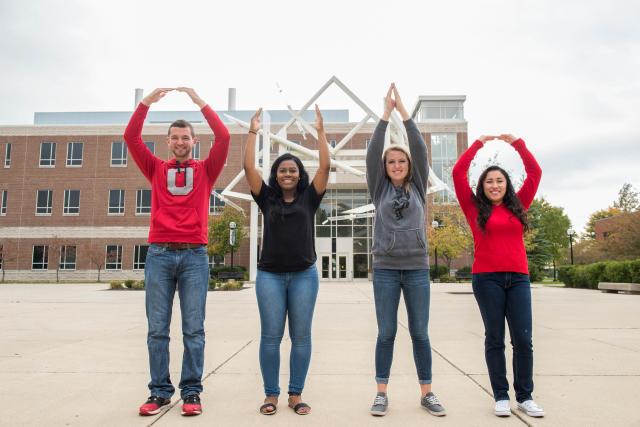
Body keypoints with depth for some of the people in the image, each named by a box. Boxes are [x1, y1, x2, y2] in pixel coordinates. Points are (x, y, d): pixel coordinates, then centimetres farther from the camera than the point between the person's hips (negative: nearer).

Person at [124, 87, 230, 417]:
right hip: (159, 254, 1)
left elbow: (223, 137, -2)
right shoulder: (157, 169, 14)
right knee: (157, 329, 4)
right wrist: (147, 102, -2)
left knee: (193, 329, 1)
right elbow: (131, 137, 4)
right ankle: (159, 391, 14)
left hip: (194, 255, -1)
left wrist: (200, 102, -1)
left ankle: (191, 392, 10)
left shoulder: (205, 170, 11)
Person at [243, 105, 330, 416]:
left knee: (301, 336, 4)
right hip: (269, 275, 0)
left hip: (304, 275, 0)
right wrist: (253, 132, -3)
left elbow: (325, 167, -4)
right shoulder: (267, 198, 6)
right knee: (270, 336, 3)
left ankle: (296, 394, 15)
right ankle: (271, 394, 14)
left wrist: (320, 131, -6)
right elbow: (249, 168, -1)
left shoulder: (309, 198, 5)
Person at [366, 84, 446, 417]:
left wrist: (404, 112, -1)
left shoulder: (417, 188, 9)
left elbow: (420, 150, 1)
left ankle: (426, 393, 17)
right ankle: (382, 393, 12)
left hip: (417, 269, 1)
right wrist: (386, 113, -4)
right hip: (385, 269, -1)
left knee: (420, 333, 6)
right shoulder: (380, 189, 7)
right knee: (386, 333, 3)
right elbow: (372, 153, -3)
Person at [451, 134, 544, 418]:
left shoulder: (518, 206, 13)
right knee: (495, 338, 4)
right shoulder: (475, 208, 5)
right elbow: (458, 173, 2)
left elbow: (535, 173, 16)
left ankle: (525, 396, 15)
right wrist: (479, 144, 9)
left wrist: (516, 143, 15)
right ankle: (501, 397, 13)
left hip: (518, 278, 3)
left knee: (523, 339, 1)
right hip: (487, 278, -2)